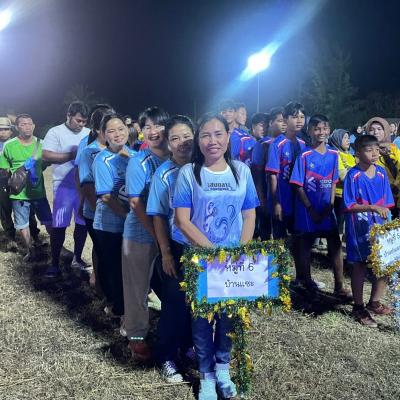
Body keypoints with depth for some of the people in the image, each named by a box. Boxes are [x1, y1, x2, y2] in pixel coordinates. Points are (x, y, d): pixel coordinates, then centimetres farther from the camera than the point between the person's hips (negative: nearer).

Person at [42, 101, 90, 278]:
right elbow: (46, 156, -14)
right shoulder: (55, 132, -4)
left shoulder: (89, 134, 8)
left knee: (82, 223, 12)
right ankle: (55, 263, 12)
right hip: (64, 186, -4)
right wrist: (74, 155, -17)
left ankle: (77, 258, 28)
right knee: (59, 225, 0)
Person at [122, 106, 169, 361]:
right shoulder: (139, 162, -10)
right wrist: (156, 234, -17)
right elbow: (136, 203, -13)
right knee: (138, 287, 8)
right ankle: (137, 336, 25)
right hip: (141, 233, -3)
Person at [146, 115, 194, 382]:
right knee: (174, 301, 5)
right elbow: (158, 216, -4)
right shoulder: (164, 174, -8)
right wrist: (165, 253, -6)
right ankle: (167, 357, 22)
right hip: (178, 248, -3)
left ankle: (187, 345, 36)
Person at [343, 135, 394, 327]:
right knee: (360, 267, 6)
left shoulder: (381, 172, 1)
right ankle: (358, 308, 23)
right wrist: (373, 207, -24)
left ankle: (374, 303, 32)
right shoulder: (353, 175, -13)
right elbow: (349, 206, -15)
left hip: (379, 226, 5)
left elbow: (386, 203, 7)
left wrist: (386, 217, -2)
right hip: (360, 228, -5)